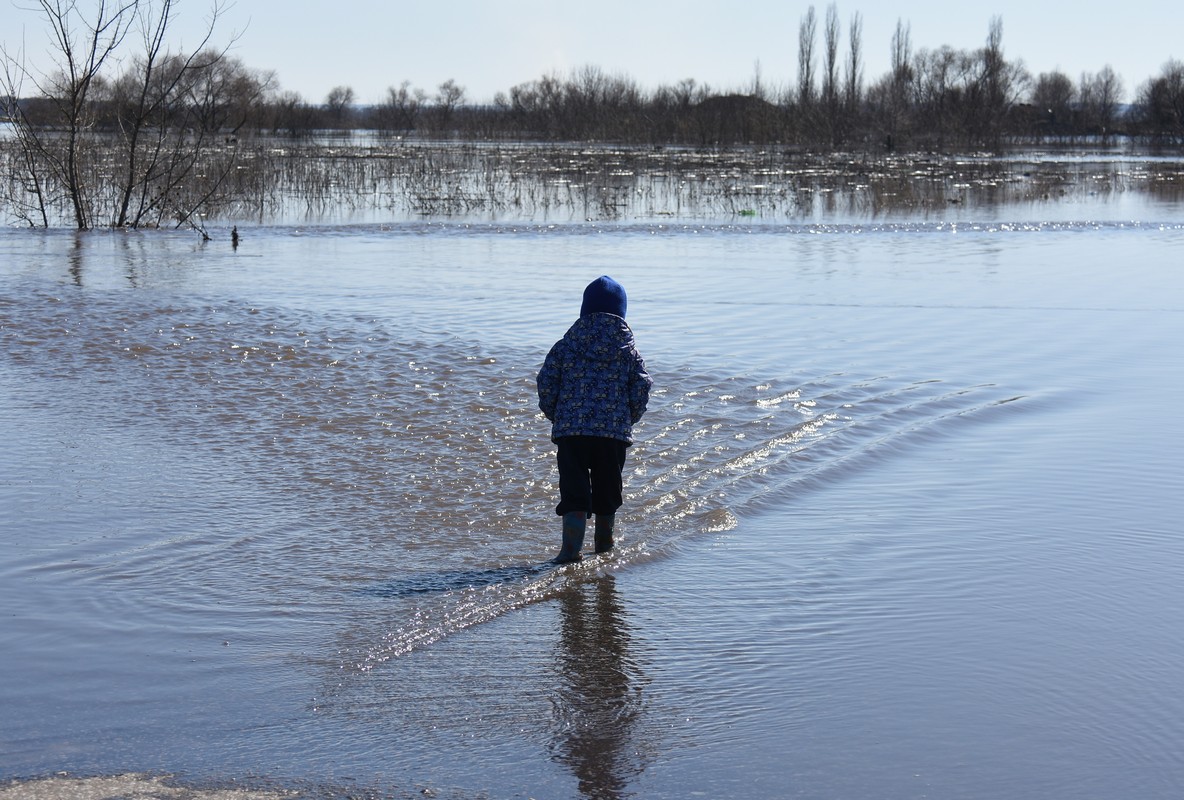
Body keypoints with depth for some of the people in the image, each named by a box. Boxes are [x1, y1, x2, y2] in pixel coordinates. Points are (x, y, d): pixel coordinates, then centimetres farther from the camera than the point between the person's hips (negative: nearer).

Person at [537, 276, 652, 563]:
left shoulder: (566, 345, 2)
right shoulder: (628, 348, 5)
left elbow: (546, 385, -1)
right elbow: (641, 390, 2)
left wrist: (555, 416, 15)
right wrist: (628, 420, 17)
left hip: (570, 429, -1)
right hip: (615, 432, 1)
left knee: (574, 490, -1)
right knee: (607, 490, 16)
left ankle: (571, 550, -15)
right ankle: (604, 545, 30)